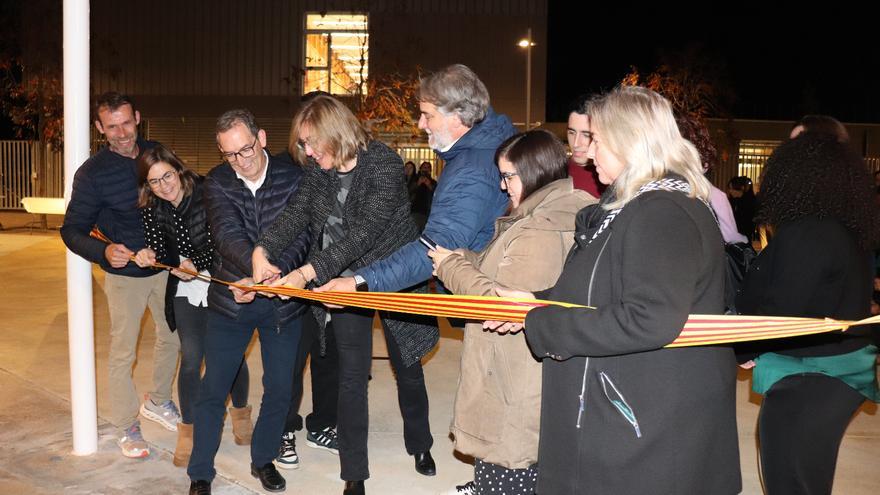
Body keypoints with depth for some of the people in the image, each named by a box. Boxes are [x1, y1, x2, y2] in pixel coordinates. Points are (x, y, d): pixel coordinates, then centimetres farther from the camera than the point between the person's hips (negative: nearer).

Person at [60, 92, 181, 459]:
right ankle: (127, 427, 22)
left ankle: (157, 401, 41)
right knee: (123, 352, 4)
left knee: (173, 336, 17)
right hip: (125, 275, -4)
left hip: (166, 266, 5)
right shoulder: (92, 173, -13)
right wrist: (105, 252, -30)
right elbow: (72, 230, -11)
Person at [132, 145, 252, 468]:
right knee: (191, 359, -4)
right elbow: (160, 250, -4)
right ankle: (188, 430, 13)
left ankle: (240, 413, 36)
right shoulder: (151, 210, -4)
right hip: (187, 291, 3)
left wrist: (196, 265, -30)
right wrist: (148, 256, -24)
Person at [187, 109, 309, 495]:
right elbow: (228, 235, -22)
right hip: (230, 300, 0)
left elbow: (299, 238, -15)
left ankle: (263, 460, 33)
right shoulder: (217, 182, -6)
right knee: (213, 389, 6)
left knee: (279, 388, 10)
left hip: (282, 302, 0)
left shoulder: (293, 178, -8)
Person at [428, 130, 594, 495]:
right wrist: (460, 258, 6)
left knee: (510, 465, 3)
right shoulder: (550, 217, 10)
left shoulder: (540, 234, -23)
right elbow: (508, 275, 16)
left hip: (519, 381, -10)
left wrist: (451, 266, -11)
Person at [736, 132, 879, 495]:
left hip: (806, 386, -9)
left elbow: (778, 312, -22)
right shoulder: (850, 232, 8)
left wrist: (741, 350, -5)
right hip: (840, 376, 9)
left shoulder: (803, 234, -21)